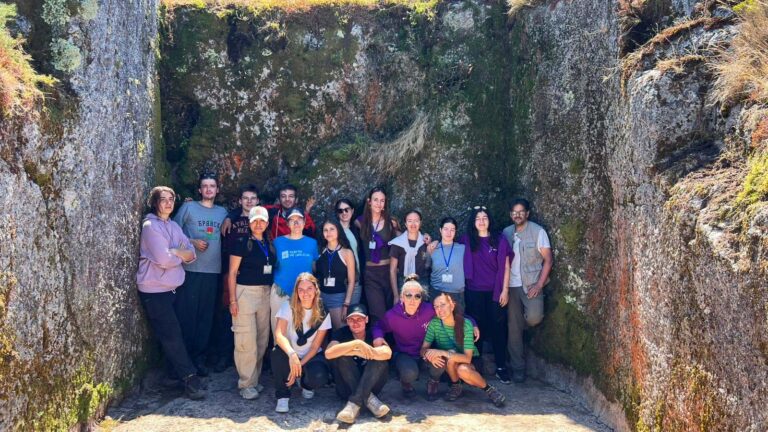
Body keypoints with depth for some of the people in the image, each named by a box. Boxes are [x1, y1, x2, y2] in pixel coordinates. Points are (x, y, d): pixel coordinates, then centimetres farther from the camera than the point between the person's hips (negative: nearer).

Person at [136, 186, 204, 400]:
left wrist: (174, 251, -14)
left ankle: (179, 373, 22)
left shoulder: (174, 226, 12)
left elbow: (192, 254, 5)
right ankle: (190, 378, -2)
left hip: (173, 288, 7)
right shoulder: (151, 225, -11)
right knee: (171, 335, -5)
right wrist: (181, 255, -2)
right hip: (155, 291, -7)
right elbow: (164, 259, -21)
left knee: (173, 334, 12)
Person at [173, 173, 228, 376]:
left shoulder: (223, 212, 13)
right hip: (190, 269, -3)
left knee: (206, 315, 7)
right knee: (186, 313, 0)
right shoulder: (189, 207, 2)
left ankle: (199, 357, 18)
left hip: (213, 271, 3)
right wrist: (192, 242, -12)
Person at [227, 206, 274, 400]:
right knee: (246, 340, -6)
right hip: (245, 291, -6)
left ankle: (254, 379, 19)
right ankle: (246, 384, 3)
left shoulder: (269, 244, 11)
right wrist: (232, 300, -11)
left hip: (265, 293, 6)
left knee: (262, 339, 8)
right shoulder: (242, 243, -4)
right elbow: (232, 272, -5)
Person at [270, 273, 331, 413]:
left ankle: (305, 383, 10)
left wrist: (299, 366, -18)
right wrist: (292, 354, -45)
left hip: (311, 356, 1)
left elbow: (315, 346, -8)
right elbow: (279, 334, -27)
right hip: (291, 356, -1)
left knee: (319, 377, -31)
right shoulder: (288, 307, -13)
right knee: (278, 352, -35)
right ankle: (282, 395, -12)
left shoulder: (322, 314, -9)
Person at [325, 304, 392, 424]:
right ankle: (369, 399, -28)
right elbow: (329, 353, -28)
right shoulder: (341, 333, -6)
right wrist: (356, 343, -33)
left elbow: (387, 353, -27)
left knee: (380, 359, -25)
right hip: (347, 387, 0)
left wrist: (354, 352, -27)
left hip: (370, 384, 1)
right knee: (340, 356, -24)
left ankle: (354, 403, -32)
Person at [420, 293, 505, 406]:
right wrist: (429, 354, -40)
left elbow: (467, 358, -30)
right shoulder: (434, 323, -16)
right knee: (451, 354, -32)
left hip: (467, 364, -2)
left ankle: (488, 389, -9)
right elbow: (423, 349, -16)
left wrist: (443, 353, -43)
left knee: (463, 370, -36)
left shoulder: (466, 324, -24)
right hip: (447, 367, 2)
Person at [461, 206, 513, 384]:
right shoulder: (467, 240, 2)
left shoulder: (500, 239, 0)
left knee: (498, 327, 1)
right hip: (474, 291, 1)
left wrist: (505, 290, -4)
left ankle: (501, 367, 9)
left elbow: (505, 266, 0)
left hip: (495, 291, -1)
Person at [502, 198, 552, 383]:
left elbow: (548, 260, -6)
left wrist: (539, 284, -14)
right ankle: (517, 368, 14)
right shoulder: (506, 233, 7)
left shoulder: (538, 231, -5)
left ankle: (527, 314, 13)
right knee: (513, 328, 3)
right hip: (512, 285, 3)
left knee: (533, 318, -25)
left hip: (532, 284, -3)